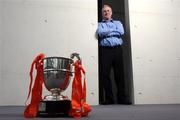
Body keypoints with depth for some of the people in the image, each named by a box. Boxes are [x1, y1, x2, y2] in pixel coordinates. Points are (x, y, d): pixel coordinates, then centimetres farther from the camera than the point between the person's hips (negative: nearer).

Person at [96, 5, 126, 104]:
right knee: (105, 74, -8)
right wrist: (114, 31, 0)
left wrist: (107, 32, 0)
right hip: (105, 50, -1)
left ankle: (121, 98, 2)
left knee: (120, 74, -3)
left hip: (117, 49, 1)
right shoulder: (99, 24, 19)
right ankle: (109, 98, -2)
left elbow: (121, 32, 1)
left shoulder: (118, 23, 24)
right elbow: (99, 33, -5)